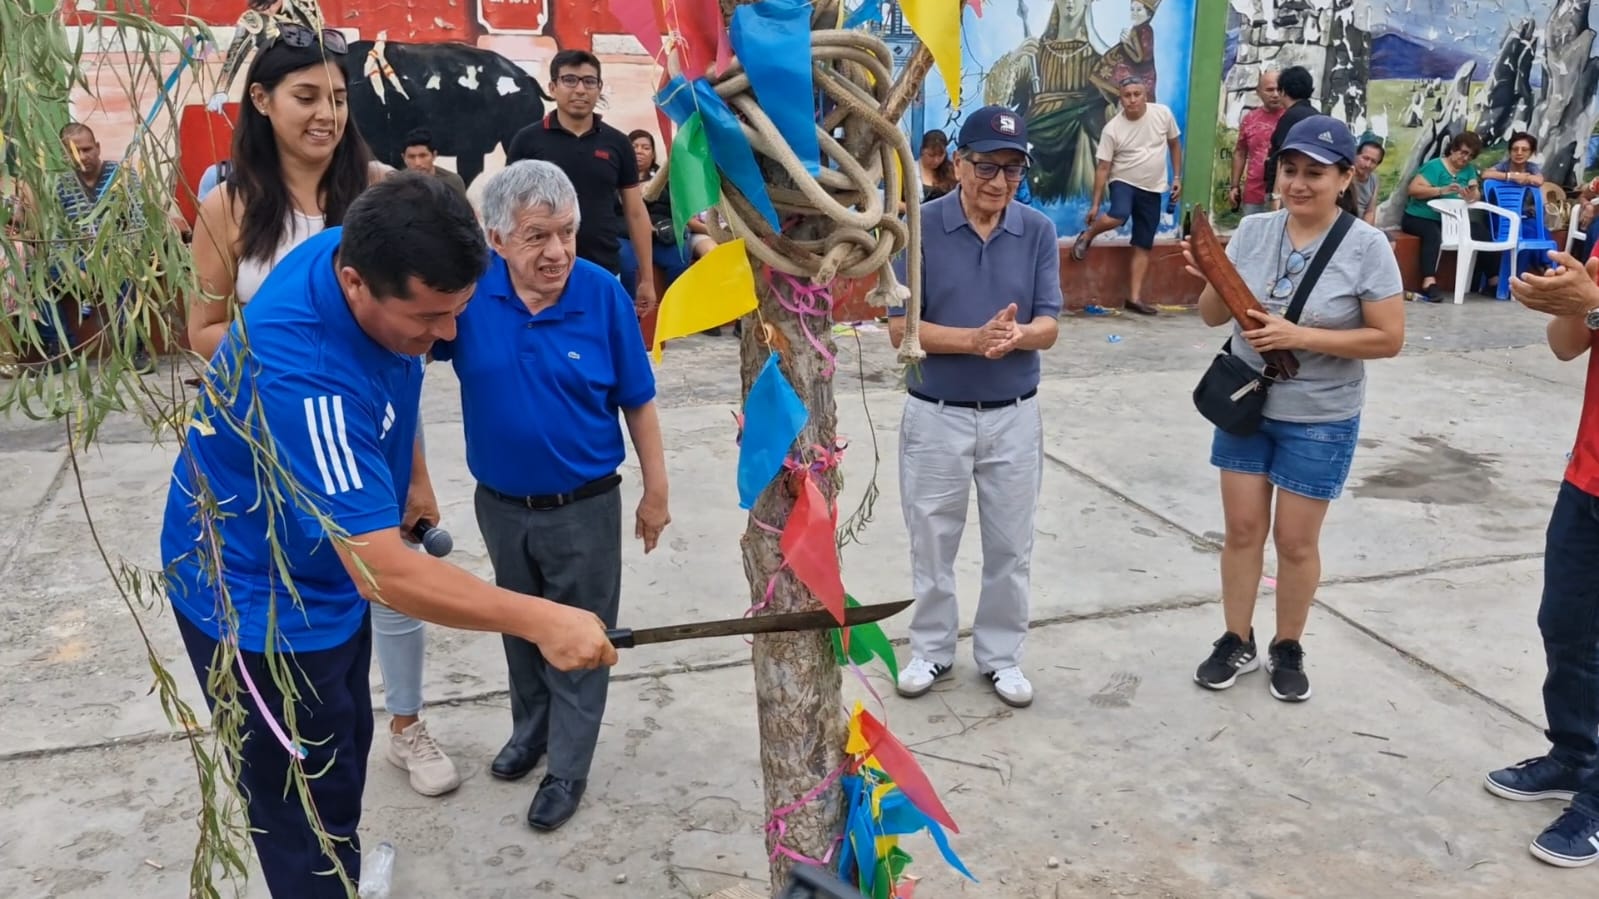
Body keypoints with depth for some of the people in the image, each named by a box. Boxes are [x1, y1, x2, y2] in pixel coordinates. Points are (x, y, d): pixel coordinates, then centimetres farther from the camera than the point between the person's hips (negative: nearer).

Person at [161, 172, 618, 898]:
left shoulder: (361, 255, -14)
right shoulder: (303, 374, -40)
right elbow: (383, 571, -41)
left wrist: (411, 474, 13)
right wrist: (537, 620, -38)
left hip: (325, 576, 8)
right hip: (258, 603, -8)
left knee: (345, 751, 27)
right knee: (306, 816, 5)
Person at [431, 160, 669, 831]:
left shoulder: (602, 294, -18)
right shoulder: (468, 291, -15)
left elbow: (637, 401, -8)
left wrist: (656, 491, -3)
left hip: (585, 506, -3)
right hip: (500, 504, 3)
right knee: (521, 629, 24)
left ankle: (568, 769, 29)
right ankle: (530, 729, 48)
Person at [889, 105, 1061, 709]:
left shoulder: (1039, 231, -4)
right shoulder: (919, 228, -11)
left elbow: (1049, 328, -7)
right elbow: (900, 327, -13)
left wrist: (1017, 334, -29)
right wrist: (975, 339, -26)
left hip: (1015, 416, 2)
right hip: (936, 415, -2)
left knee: (1010, 547, 13)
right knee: (932, 544, 13)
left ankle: (1001, 655, 31)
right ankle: (931, 650, 32)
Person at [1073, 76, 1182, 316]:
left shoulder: (1163, 114, -6)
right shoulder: (1112, 129, -11)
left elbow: (1175, 144, 9)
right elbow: (1103, 168, -8)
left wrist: (1177, 177, 3)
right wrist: (1095, 204, -10)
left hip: (1152, 189, 3)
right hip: (1124, 182, -3)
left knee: (1144, 246, 2)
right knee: (1118, 216, -35)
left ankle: (1134, 297, 6)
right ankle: (1087, 237, -4)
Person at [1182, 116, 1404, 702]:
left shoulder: (1367, 246, -14)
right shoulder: (1253, 230, -3)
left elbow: (1388, 339, -14)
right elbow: (1213, 317, -1)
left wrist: (1300, 336, -23)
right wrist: (1214, 280, -23)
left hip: (1320, 421, -3)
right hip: (1245, 406, 3)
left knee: (1295, 540, 7)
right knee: (1242, 528, 11)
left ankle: (1288, 649, 27)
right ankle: (1237, 642, 27)